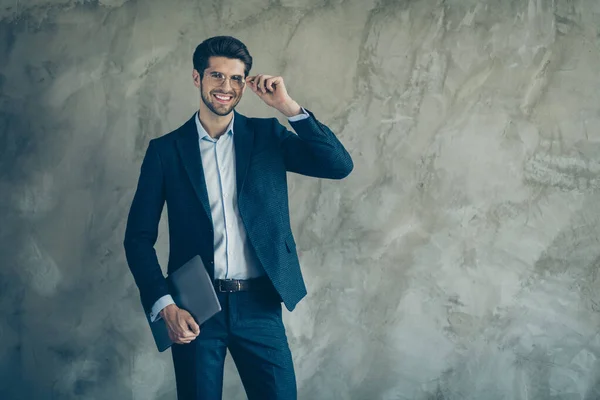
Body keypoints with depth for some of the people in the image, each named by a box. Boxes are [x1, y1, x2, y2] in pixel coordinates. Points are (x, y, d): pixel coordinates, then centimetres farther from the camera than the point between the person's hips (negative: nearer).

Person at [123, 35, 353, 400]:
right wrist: (164, 306, -10)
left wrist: (289, 106, -11)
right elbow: (139, 238, 1)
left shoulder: (267, 136, 6)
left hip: (259, 305, 1)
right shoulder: (165, 150, 2)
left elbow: (340, 165, -5)